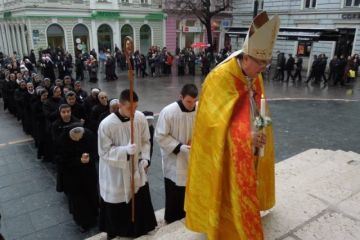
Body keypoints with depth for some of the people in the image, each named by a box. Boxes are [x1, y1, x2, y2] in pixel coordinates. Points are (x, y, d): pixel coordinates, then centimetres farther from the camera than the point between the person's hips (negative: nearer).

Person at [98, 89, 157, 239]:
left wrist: (145, 158, -10)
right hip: (115, 173, -3)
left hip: (136, 168, 4)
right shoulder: (106, 124, -23)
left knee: (141, 202, 16)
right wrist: (125, 150, -30)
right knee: (116, 207, 13)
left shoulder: (140, 118, -11)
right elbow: (104, 152, -16)